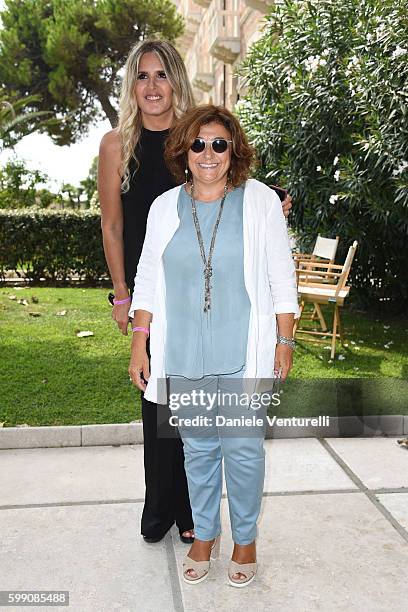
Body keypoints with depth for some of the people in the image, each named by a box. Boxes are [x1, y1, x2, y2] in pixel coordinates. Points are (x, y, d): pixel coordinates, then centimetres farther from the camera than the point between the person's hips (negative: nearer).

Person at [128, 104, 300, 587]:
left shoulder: (260, 201, -2)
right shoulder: (165, 207, 3)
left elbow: (281, 277, 0)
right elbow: (147, 279, 7)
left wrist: (284, 341, -2)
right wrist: (139, 344, 3)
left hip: (244, 354, -2)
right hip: (184, 356, 2)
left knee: (243, 449, 6)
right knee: (198, 447, 14)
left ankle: (245, 538, 31)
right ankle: (205, 534, 36)